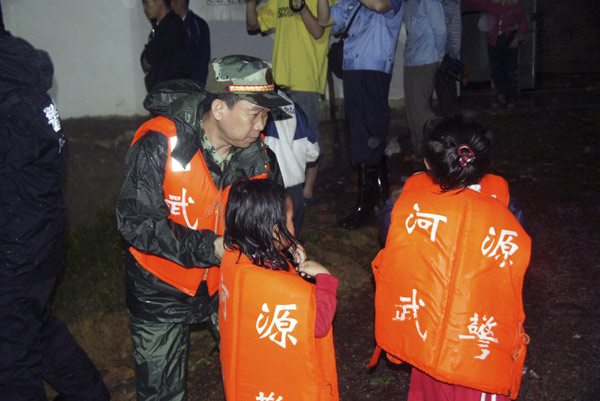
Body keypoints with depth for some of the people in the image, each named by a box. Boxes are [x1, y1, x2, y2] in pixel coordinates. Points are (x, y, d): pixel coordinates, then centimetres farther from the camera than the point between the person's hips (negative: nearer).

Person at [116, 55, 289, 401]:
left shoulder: (259, 154, -10)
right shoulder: (159, 144, -25)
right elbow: (136, 223, -25)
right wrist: (210, 248, -31)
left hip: (227, 282, 4)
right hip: (162, 289, -3)